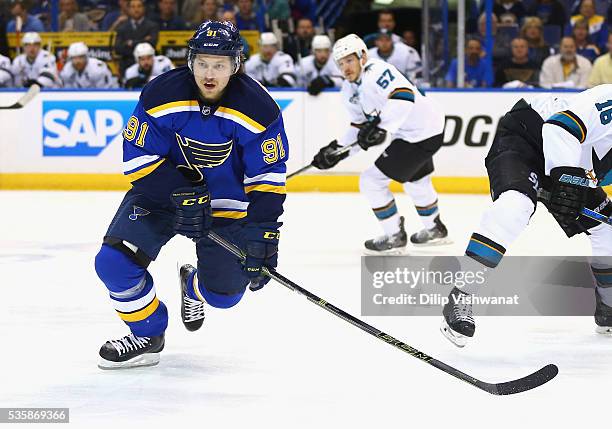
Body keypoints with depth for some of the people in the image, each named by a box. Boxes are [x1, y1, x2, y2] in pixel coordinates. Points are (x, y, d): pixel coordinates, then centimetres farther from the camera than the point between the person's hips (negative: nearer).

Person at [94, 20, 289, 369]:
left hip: (226, 204, 0)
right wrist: (180, 191, -26)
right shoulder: (161, 95, -20)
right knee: (114, 262, -18)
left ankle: (193, 286, 38)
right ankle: (147, 336, 5)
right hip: (162, 191, 0)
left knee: (224, 294, -1)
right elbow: (139, 155, -14)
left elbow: (268, 176, -17)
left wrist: (263, 234, -25)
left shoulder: (258, 108, -21)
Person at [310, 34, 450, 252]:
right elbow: (359, 127, 15)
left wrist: (380, 127, -43)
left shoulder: (377, 72, -23)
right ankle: (435, 229, 55)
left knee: (372, 181, -9)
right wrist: (337, 150, 4)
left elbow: (404, 97, -38)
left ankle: (394, 236, 5)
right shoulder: (349, 91, 7)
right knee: (416, 179, 33)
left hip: (422, 133, -11)